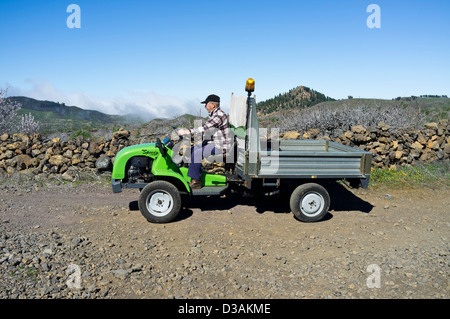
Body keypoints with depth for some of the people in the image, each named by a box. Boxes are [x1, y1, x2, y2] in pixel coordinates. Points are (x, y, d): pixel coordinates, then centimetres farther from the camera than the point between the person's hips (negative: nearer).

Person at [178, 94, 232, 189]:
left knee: (196, 154, -21)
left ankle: (195, 181, -14)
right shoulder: (213, 115, 14)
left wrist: (188, 132, -23)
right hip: (214, 142, 11)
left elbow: (205, 128, -25)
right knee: (192, 149, 8)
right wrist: (188, 131, 6)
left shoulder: (219, 115, -19)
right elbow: (205, 129, 15)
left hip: (221, 146, -11)